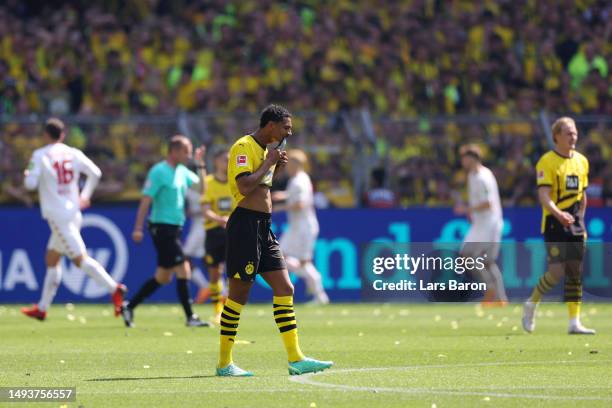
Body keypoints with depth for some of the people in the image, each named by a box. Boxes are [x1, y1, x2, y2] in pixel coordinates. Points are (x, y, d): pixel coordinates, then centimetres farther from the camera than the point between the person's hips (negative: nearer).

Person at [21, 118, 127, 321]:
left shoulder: (40, 155, -8)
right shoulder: (73, 154, 7)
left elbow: (31, 184, -13)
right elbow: (95, 173, 4)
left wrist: (27, 175, 10)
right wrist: (85, 195, 17)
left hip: (57, 216, -7)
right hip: (73, 212, 7)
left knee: (80, 258, -11)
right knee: (52, 258, 17)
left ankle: (114, 288, -26)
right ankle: (42, 308, 22)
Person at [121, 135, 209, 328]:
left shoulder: (182, 171, 12)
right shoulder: (159, 171, -12)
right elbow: (146, 200, -15)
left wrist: (200, 165, 6)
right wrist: (138, 228, -20)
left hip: (174, 229, 9)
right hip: (162, 227, -9)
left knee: (163, 276, 11)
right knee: (183, 269, -11)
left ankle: (129, 307, 20)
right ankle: (190, 317, -7)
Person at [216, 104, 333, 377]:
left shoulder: (265, 150, 18)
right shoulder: (244, 147, -11)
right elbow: (245, 186, -24)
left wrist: (276, 168, 13)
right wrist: (269, 163, -13)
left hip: (264, 228, 9)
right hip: (245, 224, -9)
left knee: (285, 289, 3)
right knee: (239, 294, -4)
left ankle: (295, 359, 3)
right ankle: (224, 363, 3)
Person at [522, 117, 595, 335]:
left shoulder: (581, 161, 11)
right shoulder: (547, 162, -9)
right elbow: (543, 195, -19)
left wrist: (580, 220, 15)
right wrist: (559, 214, -34)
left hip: (574, 225, 6)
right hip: (554, 224, -6)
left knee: (575, 273, 3)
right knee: (557, 271, -14)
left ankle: (574, 322, 5)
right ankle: (531, 304, 10)